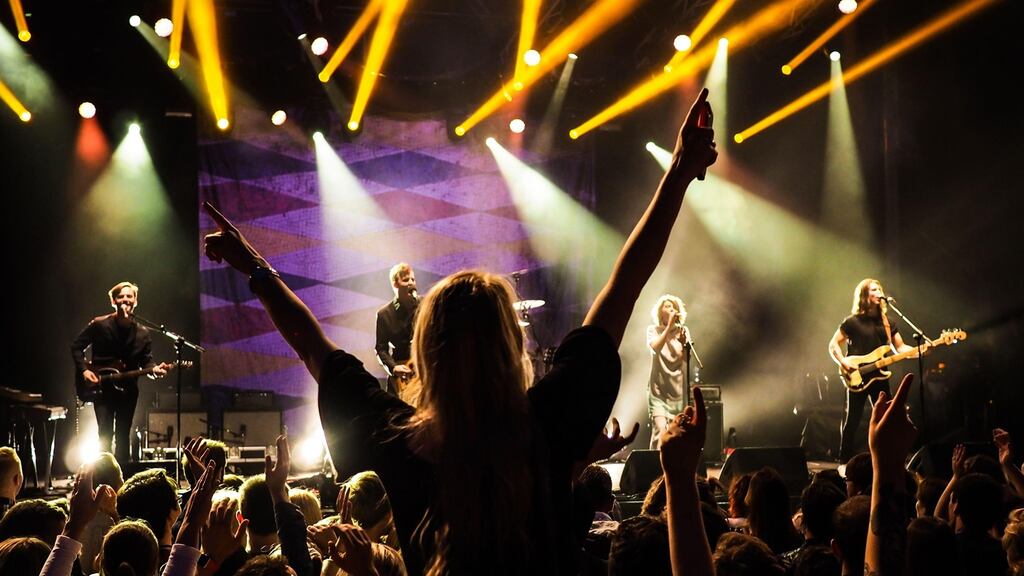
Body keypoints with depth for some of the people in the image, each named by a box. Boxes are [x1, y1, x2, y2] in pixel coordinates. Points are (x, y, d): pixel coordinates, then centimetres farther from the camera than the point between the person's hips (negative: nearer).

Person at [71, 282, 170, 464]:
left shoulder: (142, 333, 5)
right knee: (105, 434, -12)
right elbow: (76, 346, 3)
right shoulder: (99, 324, -4)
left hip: (127, 389, 3)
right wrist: (84, 370, -9)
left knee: (123, 437, 9)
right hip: (102, 387, -3)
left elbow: (146, 360, 4)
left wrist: (154, 369, -19)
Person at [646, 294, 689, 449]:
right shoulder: (653, 330, 2)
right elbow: (656, 348, -19)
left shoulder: (682, 331, 6)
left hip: (678, 389, 3)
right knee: (660, 429, -19)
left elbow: (686, 360, -4)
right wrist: (669, 326, -21)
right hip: (658, 389, -3)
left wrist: (683, 342, -22)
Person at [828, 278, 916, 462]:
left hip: (879, 377, 5)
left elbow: (900, 347, 11)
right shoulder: (853, 322, -4)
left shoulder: (887, 322, 11)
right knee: (852, 421, -3)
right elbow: (833, 345, -2)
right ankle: (845, 462, 4)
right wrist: (843, 362, -19)